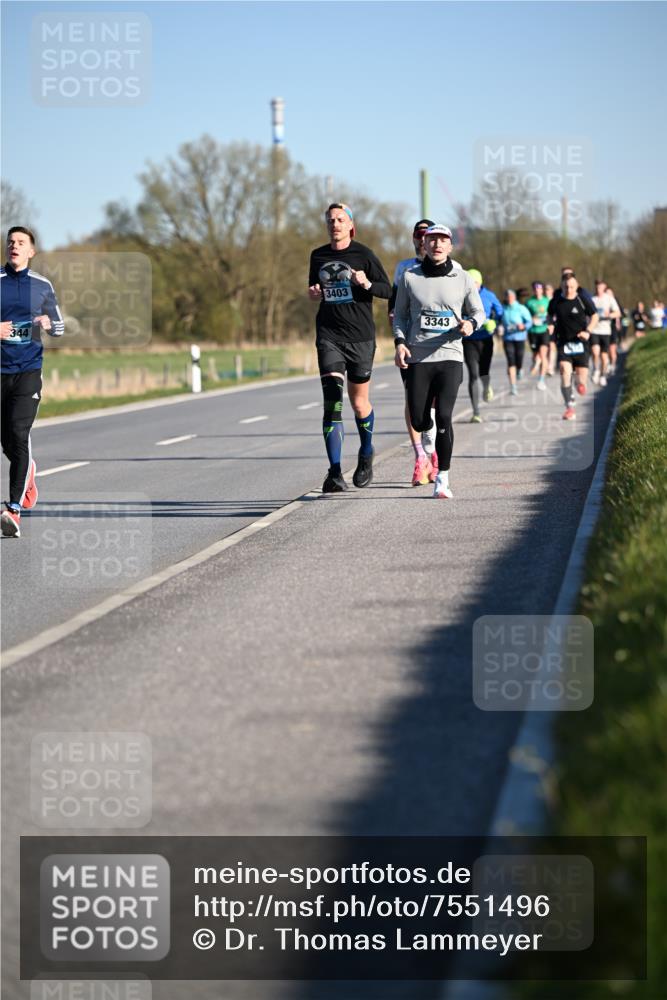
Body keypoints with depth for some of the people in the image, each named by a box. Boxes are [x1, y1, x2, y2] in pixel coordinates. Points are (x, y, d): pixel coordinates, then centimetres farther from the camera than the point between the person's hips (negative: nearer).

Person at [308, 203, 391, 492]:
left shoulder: (363, 254, -1)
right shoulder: (318, 256, 9)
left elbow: (387, 290, 1)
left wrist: (366, 283, -19)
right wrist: (314, 294, 0)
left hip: (360, 337, -1)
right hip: (329, 336, 1)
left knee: (359, 403, 9)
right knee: (332, 401, -12)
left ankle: (366, 454, 38)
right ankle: (334, 473, -17)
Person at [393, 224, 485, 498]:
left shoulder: (462, 279, 4)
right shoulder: (409, 277, 5)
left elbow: (479, 313, 13)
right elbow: (400, 314, 13)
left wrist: (470, 324, -10)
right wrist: (400, 342, -2)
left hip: (450, 356, -1)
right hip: (418, 358, 1)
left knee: (443, 417, -15)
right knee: (418, 421, 0)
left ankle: (442, 479, -5)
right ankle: (428, 445, 39)